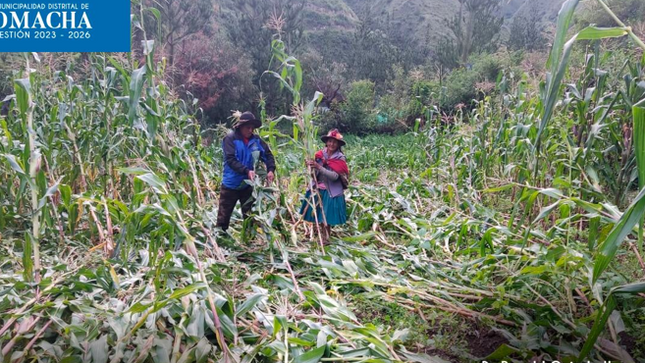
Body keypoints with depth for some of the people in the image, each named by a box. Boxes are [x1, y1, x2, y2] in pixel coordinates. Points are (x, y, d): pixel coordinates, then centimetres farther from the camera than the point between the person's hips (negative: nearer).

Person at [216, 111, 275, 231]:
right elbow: (231, 159, -22)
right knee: (224, 216, 7)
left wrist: (270, 170, -17)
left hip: (248, 185, 3)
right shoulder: (230, 139, -11)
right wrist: (246, 171, -34)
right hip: (231, 184, -3)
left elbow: (268, 154, 2)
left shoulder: (256, 140, 1)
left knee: (249, 215, 12)